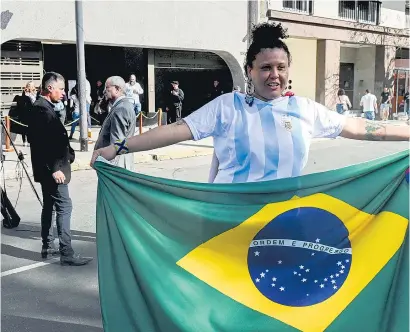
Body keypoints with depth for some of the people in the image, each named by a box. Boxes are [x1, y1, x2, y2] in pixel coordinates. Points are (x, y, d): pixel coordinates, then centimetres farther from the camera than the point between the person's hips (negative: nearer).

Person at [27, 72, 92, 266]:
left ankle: (47, 246, 25)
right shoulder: (43, 108, -18)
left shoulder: (41, 107, 13)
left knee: (49, 206, 16)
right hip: (51, 169, -11)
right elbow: (43, 142, -24)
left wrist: (68, 153, 13)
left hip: (48, 169, 11)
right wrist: (55, 168, -24)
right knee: (64, 207, -9)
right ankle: (66, 254, -7)